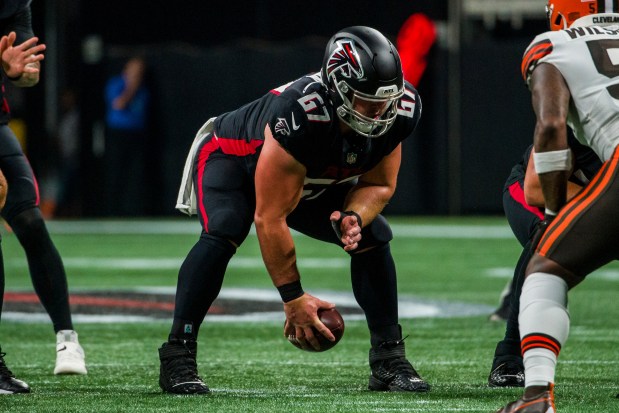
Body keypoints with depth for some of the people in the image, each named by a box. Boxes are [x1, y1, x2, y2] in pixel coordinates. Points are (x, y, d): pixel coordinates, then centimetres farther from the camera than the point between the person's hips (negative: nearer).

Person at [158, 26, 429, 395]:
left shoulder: (401, 111, -26)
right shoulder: (301, 116, -44)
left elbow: (378, 184, -8)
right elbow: (270, 219, -37)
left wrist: (354, 217, -32)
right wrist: (293, 298, -31)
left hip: (315, 181, 6)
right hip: (233, 157, -6)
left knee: (374, 237, -9)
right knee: (223, 231, -32)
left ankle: (389, 360, 2)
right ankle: (177, 357, -26)